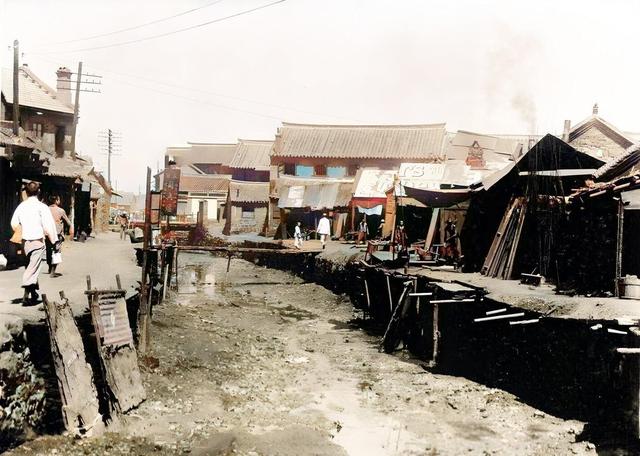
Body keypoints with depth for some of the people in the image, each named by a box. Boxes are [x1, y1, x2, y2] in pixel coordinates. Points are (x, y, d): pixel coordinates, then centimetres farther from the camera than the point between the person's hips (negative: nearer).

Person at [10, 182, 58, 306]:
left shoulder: (21, 206, 4)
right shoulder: (41, 207, -11)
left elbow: (14, 224, 10)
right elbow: (47, 227, -16)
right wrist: (53, 240, -6)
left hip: (25, 241, 5)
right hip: (38, 241, -5)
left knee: (30, 266, 19)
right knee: (33, 269, -4)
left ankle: (34, 294, 28)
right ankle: (26, 295, -12)